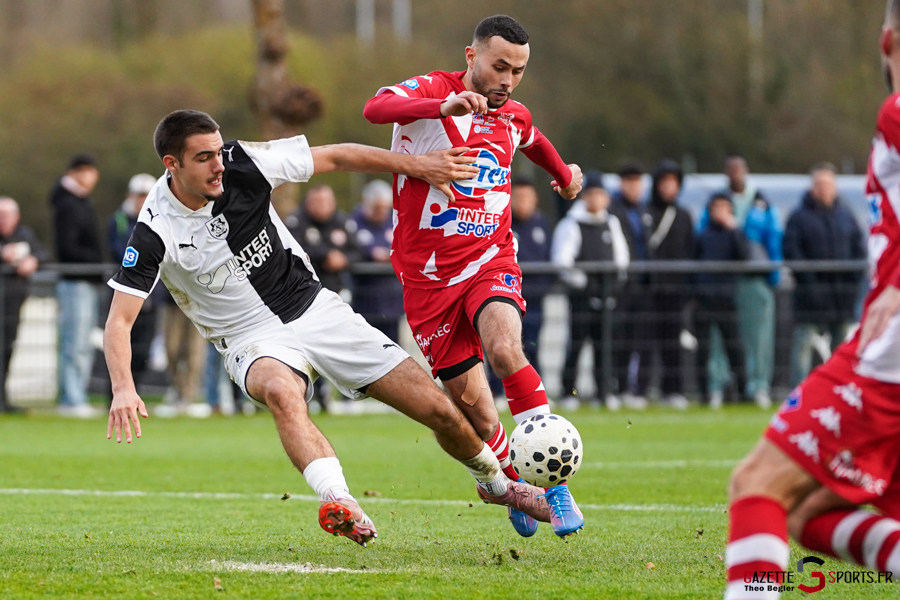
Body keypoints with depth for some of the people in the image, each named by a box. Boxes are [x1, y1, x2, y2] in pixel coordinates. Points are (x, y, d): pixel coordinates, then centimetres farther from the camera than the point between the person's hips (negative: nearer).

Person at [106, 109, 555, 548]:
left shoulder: (243, 164, -13)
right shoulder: (155, 233, -19)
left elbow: (336, 157, -2)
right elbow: (120, 319, -21)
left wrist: (415, 165, -7)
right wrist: (123, 389, -38)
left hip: (315, 309, 3)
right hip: (254, 341, -3)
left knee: (439, 410, -1)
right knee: (281, 390, -42)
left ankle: (495, 482, 28)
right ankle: (341, 504, -57)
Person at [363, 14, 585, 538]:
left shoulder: (514, 119, 8)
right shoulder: (431, 91, -9)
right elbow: (375, 109, -32)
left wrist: (565, 173, 49)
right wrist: (444, 107, -47)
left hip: (490, 259, 2)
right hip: (428, 273, -2)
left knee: (504, 348, -29)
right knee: (472, 404, -2)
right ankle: (516, 487, 27)